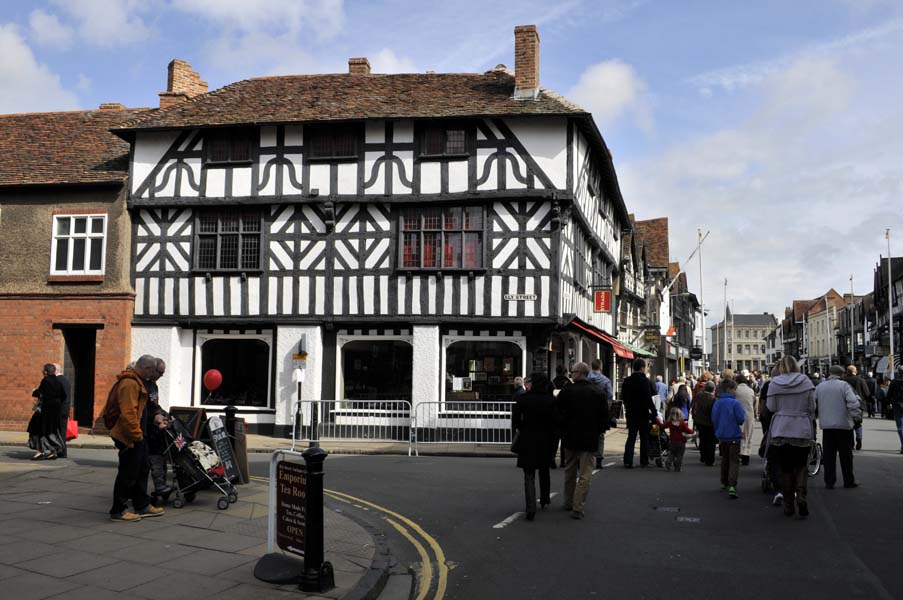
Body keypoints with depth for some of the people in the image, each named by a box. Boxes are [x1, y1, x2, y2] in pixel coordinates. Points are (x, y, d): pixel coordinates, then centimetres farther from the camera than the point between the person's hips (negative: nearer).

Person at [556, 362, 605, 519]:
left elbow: (557, 413, -3)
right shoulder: (597, 393, -4)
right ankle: (577, 508, -6)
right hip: (589, 439, -1)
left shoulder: (567, 391, -7)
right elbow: (603, 416, 0)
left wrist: (562, 431, 11)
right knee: (584, 475, 0)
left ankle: (568, 503, 29)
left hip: (570, 437, 1)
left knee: (570, 473, 18)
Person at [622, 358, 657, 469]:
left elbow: (623, 396, 10)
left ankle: (628, 461, -1)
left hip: (631, 413, 4)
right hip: (643, 413, -4)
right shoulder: (645, 381, -14)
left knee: (631, 437, 8)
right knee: (644, 437, 9)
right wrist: (654, 412, -12)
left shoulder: (627, 381, 2)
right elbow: (649, 398, -17)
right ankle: (644, 461, 12)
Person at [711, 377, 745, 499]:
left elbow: (713, 419, 7)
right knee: (734, 461, -3)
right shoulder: (734, 403, -16)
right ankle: (732, 485, -18)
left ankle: (724, 483, 31)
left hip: (721, 436, 5)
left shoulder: (717, 403, 0)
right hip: (734, 436, -5)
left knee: (725, 459, 21)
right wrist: (743, 413, 7)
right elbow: (741, 419, -15)